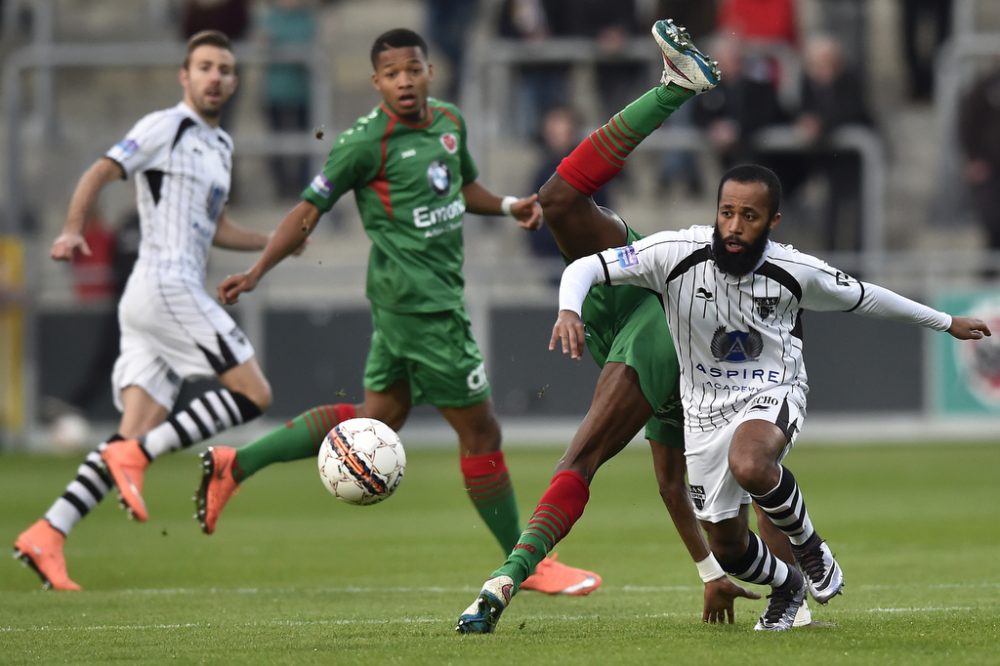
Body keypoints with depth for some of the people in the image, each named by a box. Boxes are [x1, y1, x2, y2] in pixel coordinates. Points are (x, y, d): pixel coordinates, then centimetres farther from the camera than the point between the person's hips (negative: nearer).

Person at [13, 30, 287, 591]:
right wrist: (73, 230, -26)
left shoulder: (220, 146, 24)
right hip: (166, 286, -8)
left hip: (173, 296, 8)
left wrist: (274, 242, 23)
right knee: (254, 394, -12)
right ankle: (136, 457, -15)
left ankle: (47, 535, -9)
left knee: (137, 434, -2)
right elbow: (100, 173, -11)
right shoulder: (165, 128, -2)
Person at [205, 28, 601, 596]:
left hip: (440, 290, 9)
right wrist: (259, 270, -17)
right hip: (418, 301, -9)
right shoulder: (368, 143, -14)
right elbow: (311, 209, -9)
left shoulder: (449, 122, 8)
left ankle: (234, 465, 22)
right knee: (480, 428, -2)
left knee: (378, 418, 16)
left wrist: (508, 205, 7)